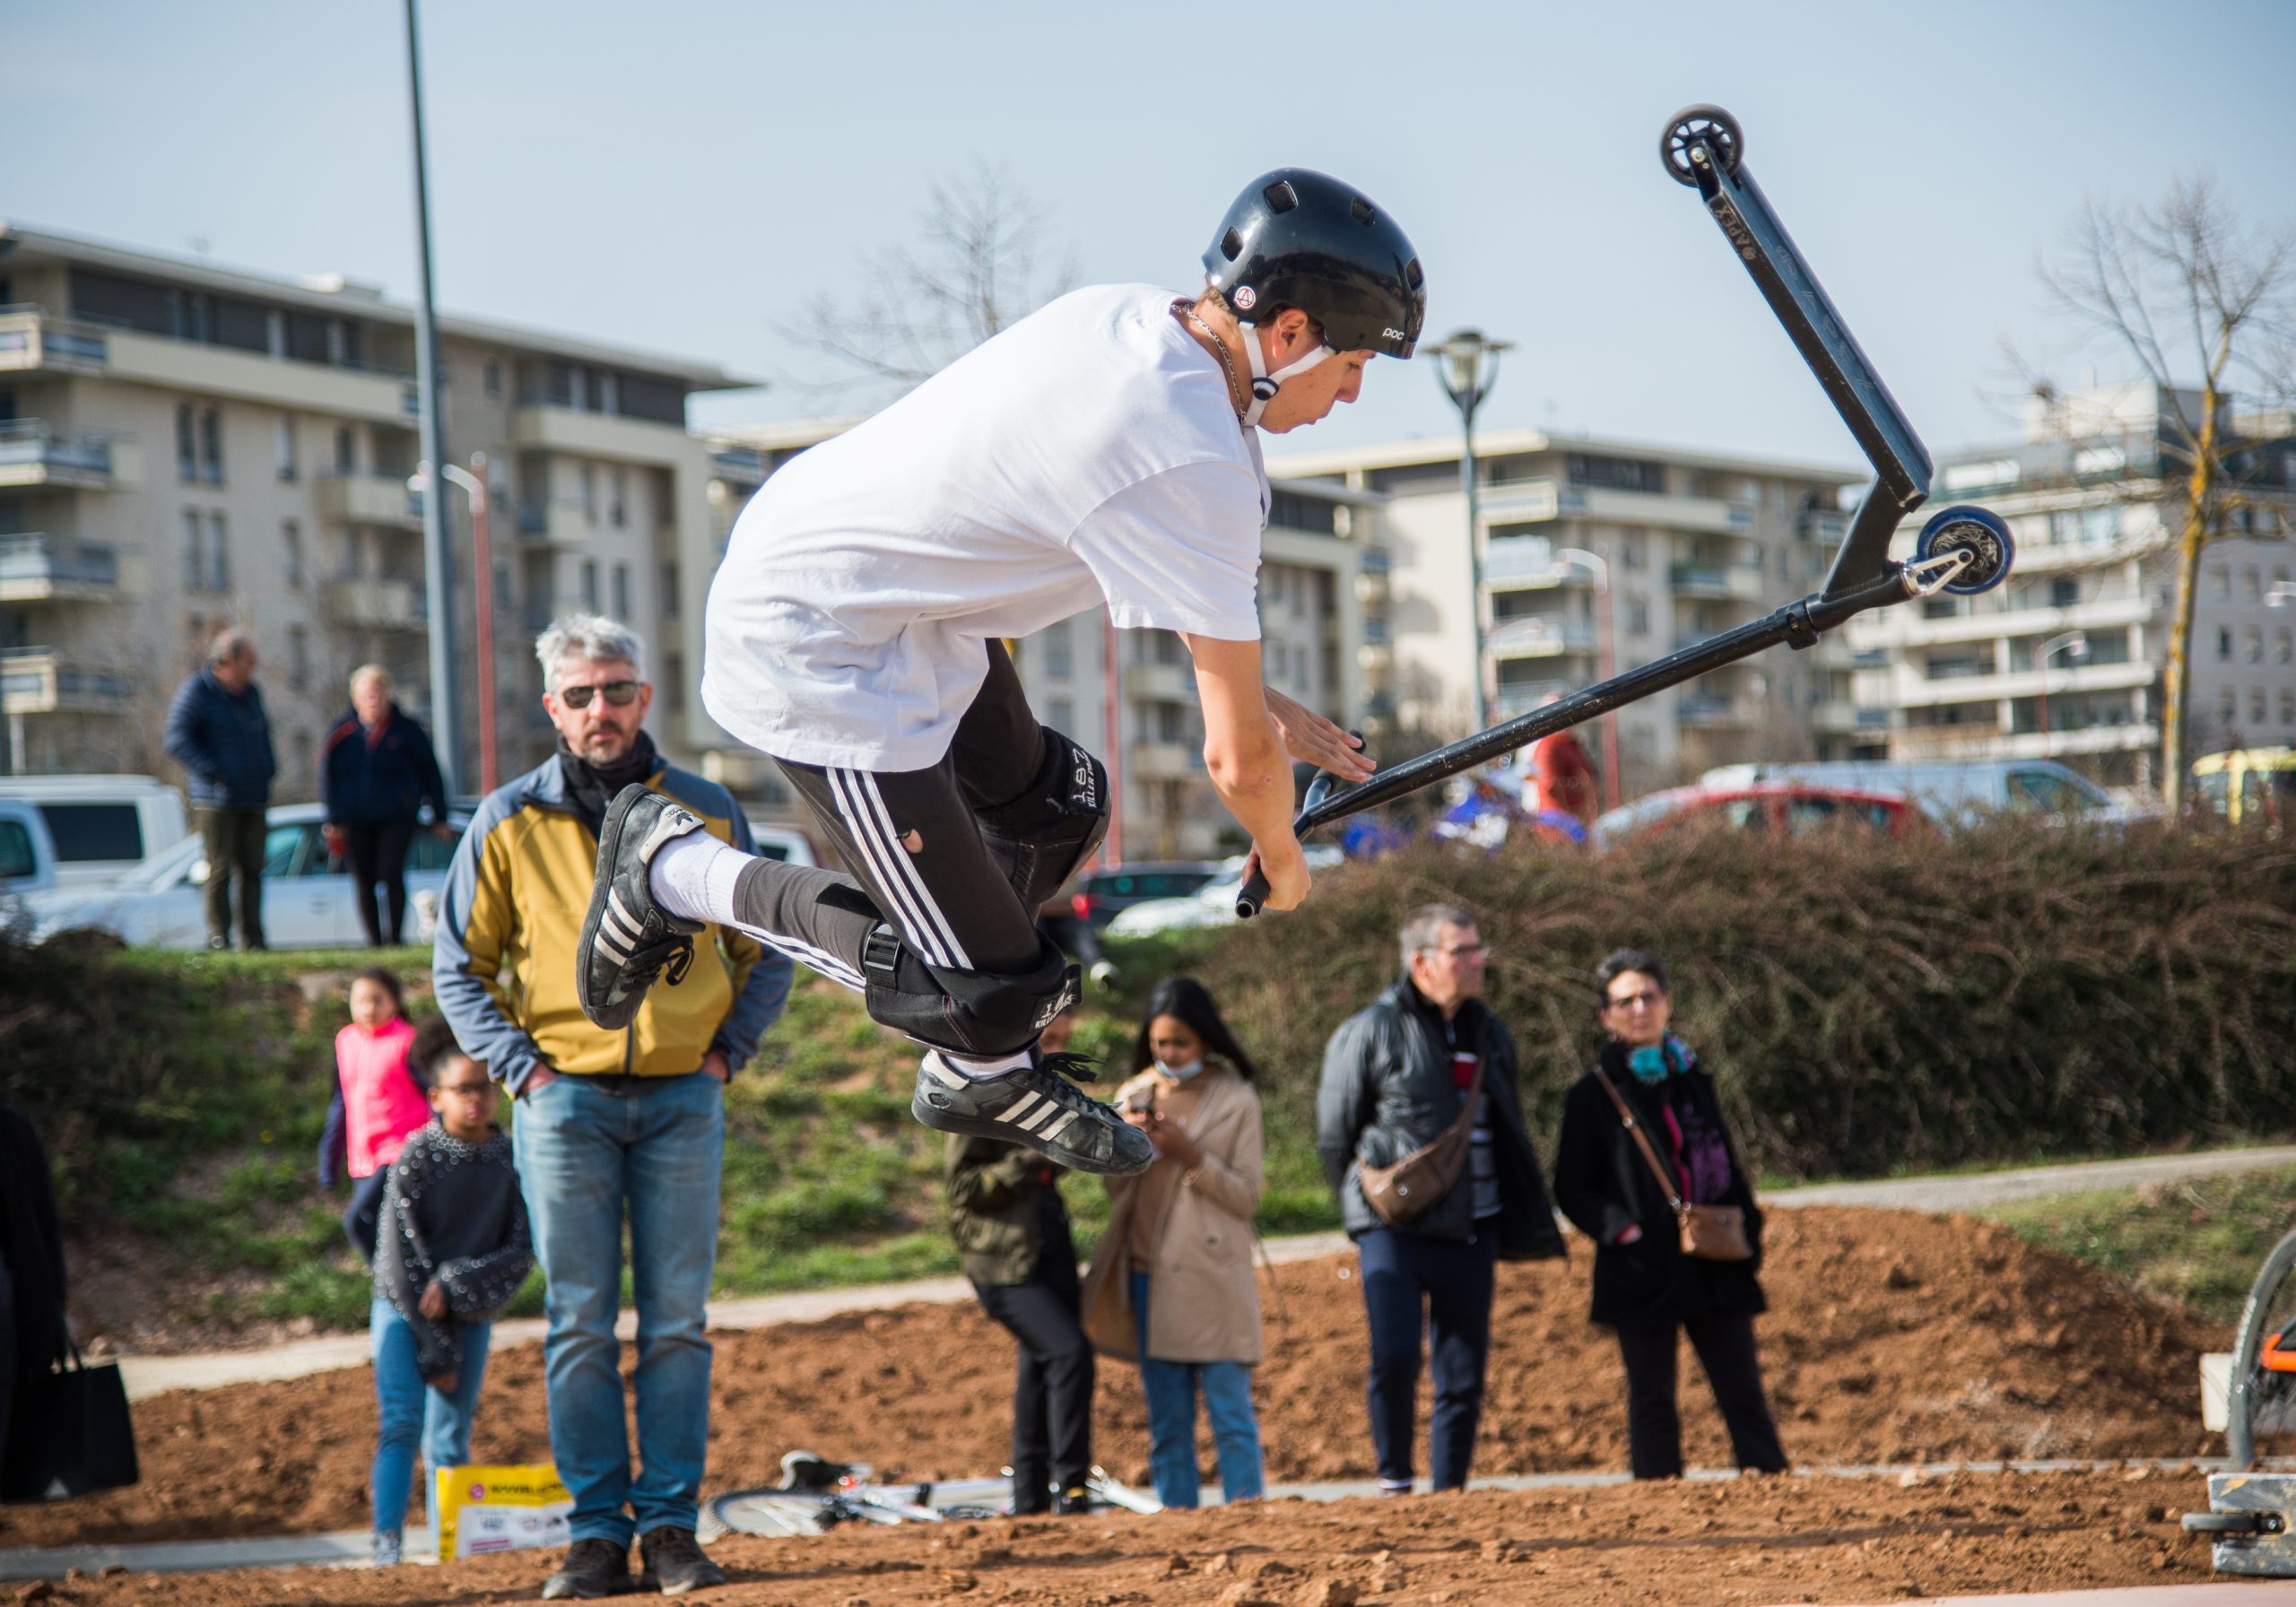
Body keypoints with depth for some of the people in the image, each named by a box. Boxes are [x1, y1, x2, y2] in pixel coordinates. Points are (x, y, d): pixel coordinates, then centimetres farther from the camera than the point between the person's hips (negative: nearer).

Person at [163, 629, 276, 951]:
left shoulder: (251, 692, 16)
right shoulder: (196, 691, -5)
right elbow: (178, 742, -10)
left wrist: (268, 769, 12)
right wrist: (214, 775, -16)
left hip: (253, 800, 6)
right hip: (216, 799, -6)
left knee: (252, 869, 2)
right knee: (220, 870, -6)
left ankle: (253, 939, 3)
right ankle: (219, 938, -2)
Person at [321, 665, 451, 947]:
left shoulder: (406, 731, 0)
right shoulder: (343, 734, 2)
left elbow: (430, 774, 8)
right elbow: (328, 777, 8)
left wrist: (439, 818, 8)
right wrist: (334, 821, 3)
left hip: (396, 817, -2)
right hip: (356, 820, 2)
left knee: (391, 874, -13)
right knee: (363, 879, 4)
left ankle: (396, 936, -6)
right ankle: (373, 938, 13)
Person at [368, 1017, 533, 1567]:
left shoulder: (510, 1160, -6)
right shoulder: (416, 1159, -14)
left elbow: (522, 1249, -7)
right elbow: (402, 1258, -14)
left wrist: (457, 1285, -21)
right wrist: (436, 1352, -15)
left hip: (469, 1315, 3)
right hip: (404, 1309, -3)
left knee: (450, 1439, 3)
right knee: (401, 1424, -13)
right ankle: (387, 1542, -19)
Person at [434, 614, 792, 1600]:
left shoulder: (707, 813, 6)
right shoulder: (509, 823, 2)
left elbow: (766, 950, 15)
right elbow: (459, 966, 7)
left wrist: (729, 1048, 3)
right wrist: (519, 1065, -3)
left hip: (683, 1100, 1)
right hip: (565, 1099, -1)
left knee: (676, 1324, 1)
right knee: (581, 1326, 0)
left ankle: (671, 1523, 6)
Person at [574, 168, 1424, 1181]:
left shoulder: (1134, 318, -1)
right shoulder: (1193, 467, -27)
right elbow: (1236, 759, -19)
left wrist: (1250, 694, 20)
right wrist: (1282, 863, 2)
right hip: (817, 651, -10)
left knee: (1055, 809, 26)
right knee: (994, 994, -5)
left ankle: (978, 1076, 40)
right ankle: (679, 870, 7)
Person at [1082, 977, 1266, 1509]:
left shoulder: (1236, 1101, -1)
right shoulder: (1135, 1097, 10)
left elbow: (1246, 1197, -3)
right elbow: (1115, 1191, 14)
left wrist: (1191, 1156, -15)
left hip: (1211, 1280, -4)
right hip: (1147, 1277, 4)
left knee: (1230, 1414, -4)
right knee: (1166, 1421, 6)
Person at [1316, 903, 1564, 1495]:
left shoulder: (1489, 1034, 14)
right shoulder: (1370, 1032, -3)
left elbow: (1509, 1137, 21)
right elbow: (1334, 1135, 3)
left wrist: (1520, 1229, 17)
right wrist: (1367, 1205, 6)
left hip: (1470, 1232, 5)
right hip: (1395, 1230, -5)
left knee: (1464, 1377, 4)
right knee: (1394, 1357, -18)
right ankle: (1394, 1480, -2)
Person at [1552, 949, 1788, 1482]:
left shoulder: (1693, 1081, 14)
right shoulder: (1593, 1095, 1)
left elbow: (1728, 1165, 21)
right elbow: (1572, 1189, 0)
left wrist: (1746, 1228, 6)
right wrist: (1622, 1229, -15)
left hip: (1714, 1271, 4)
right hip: (1645, 1273, -4)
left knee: (1744, 1396, 1)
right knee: (1652, 1403, 1)